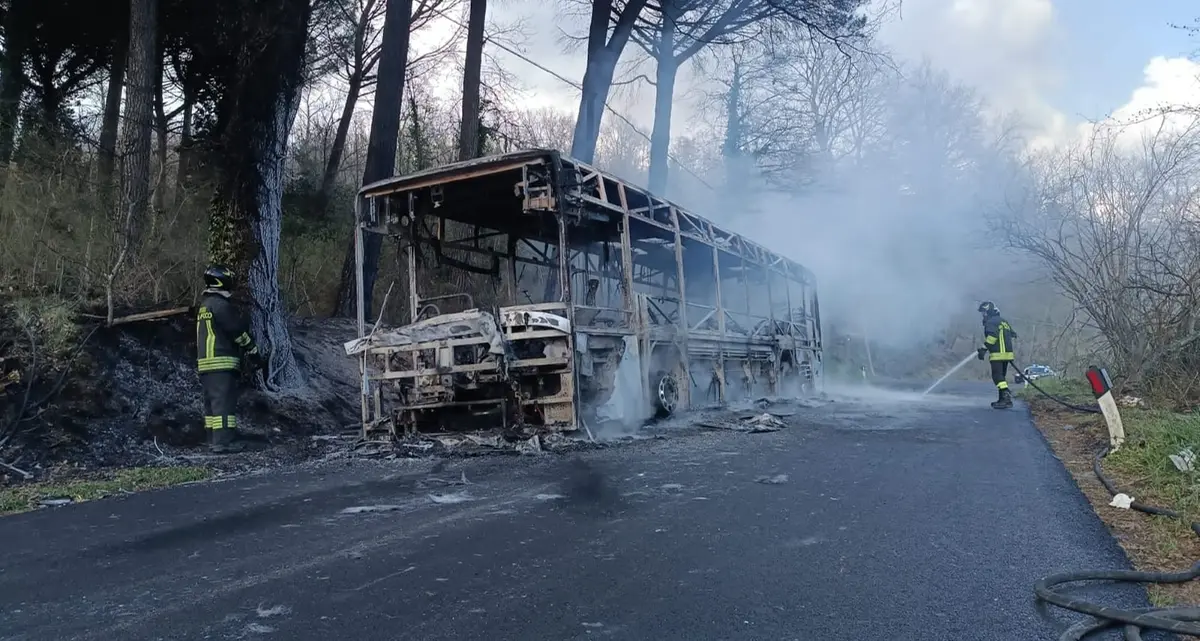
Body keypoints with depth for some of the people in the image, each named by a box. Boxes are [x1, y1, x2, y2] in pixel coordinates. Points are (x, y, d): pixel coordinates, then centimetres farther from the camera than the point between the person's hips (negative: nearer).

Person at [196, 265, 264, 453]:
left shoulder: (204, 306, 21)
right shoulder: (221, 304, -12)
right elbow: (239, 331, -12)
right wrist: (253, 353, -4)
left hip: (204, 362, 10)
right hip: (222, 362, -10)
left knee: (212, 402, 11)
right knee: (224, 401, -11)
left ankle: (214, 440, 14)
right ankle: (224, 441, -13)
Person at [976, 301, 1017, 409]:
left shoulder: (991, 322, -7)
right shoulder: (1003, 321, 22)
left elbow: (992, 336, -22)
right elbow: (1013, 336, 25)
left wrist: (984, 349, -20)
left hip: (997, 354, -9)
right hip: (1007, 353, 9)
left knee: (997, 376, -12)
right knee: (1002, 376, 15)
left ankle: (1006, 397, -23)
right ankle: (1003, 399, 17)